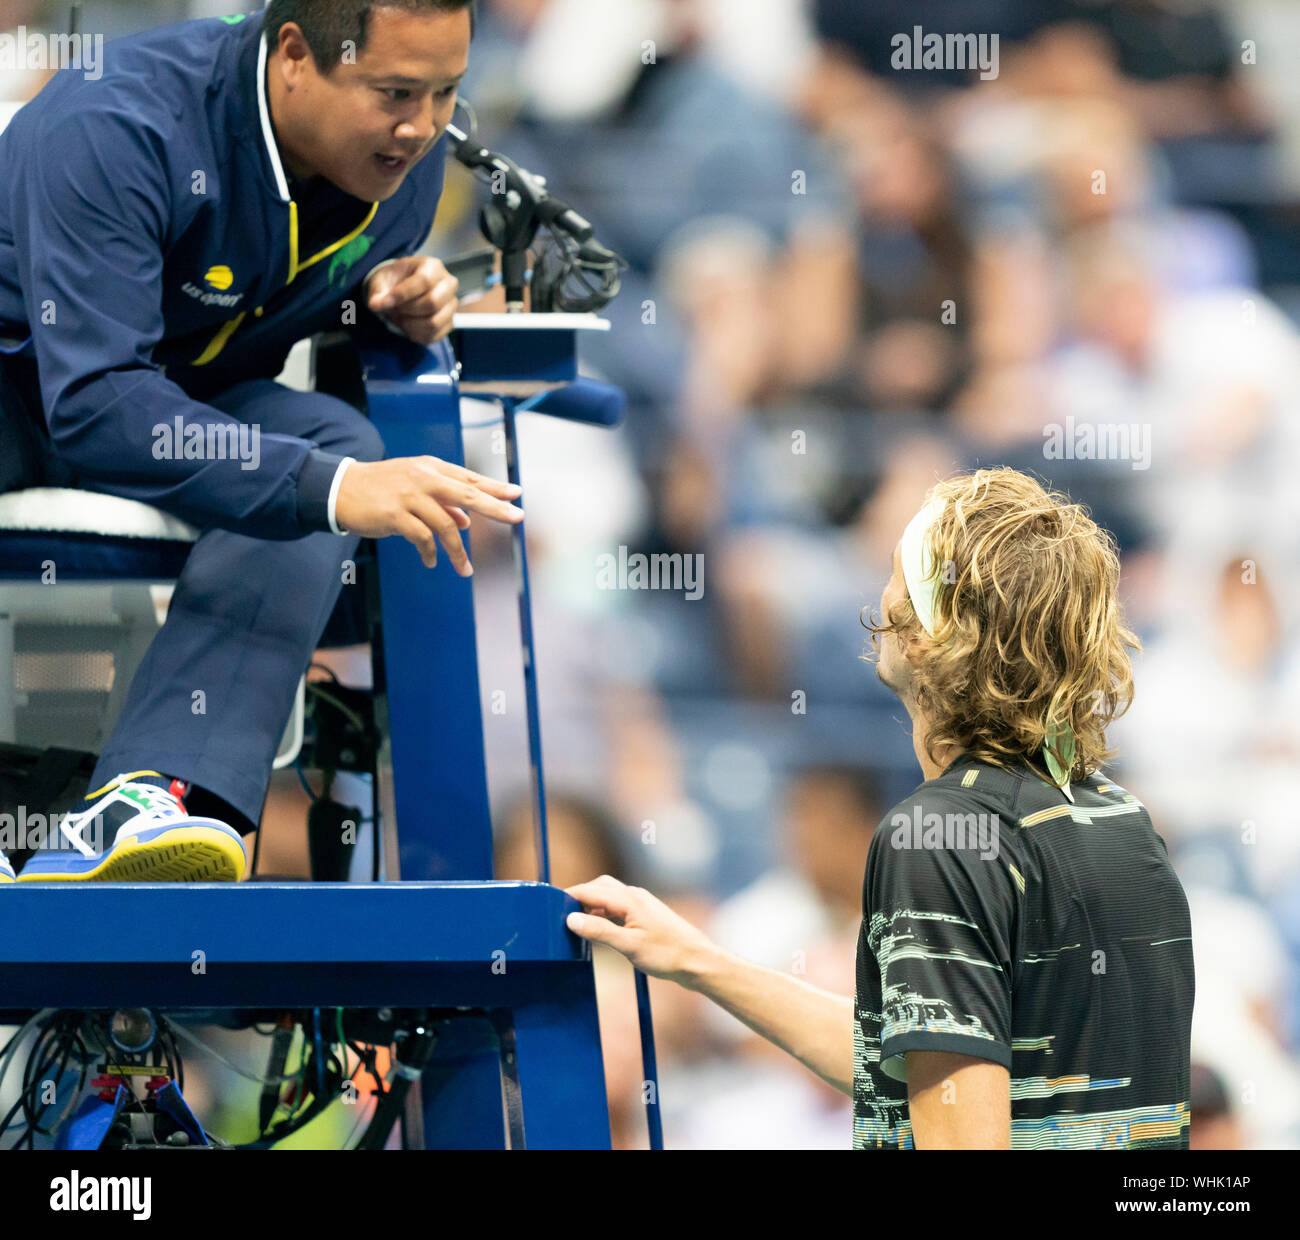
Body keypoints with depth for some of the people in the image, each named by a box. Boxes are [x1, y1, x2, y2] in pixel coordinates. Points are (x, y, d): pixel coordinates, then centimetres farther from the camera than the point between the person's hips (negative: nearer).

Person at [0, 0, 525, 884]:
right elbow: (95, 405, -39)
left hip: (188, 393, 6)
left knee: (339, 439, -26)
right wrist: (334, 491, -47)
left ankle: (146, 797, -44)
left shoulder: (407, 150, -8)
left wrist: (399, 297, -13)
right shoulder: (114, 130, -31)